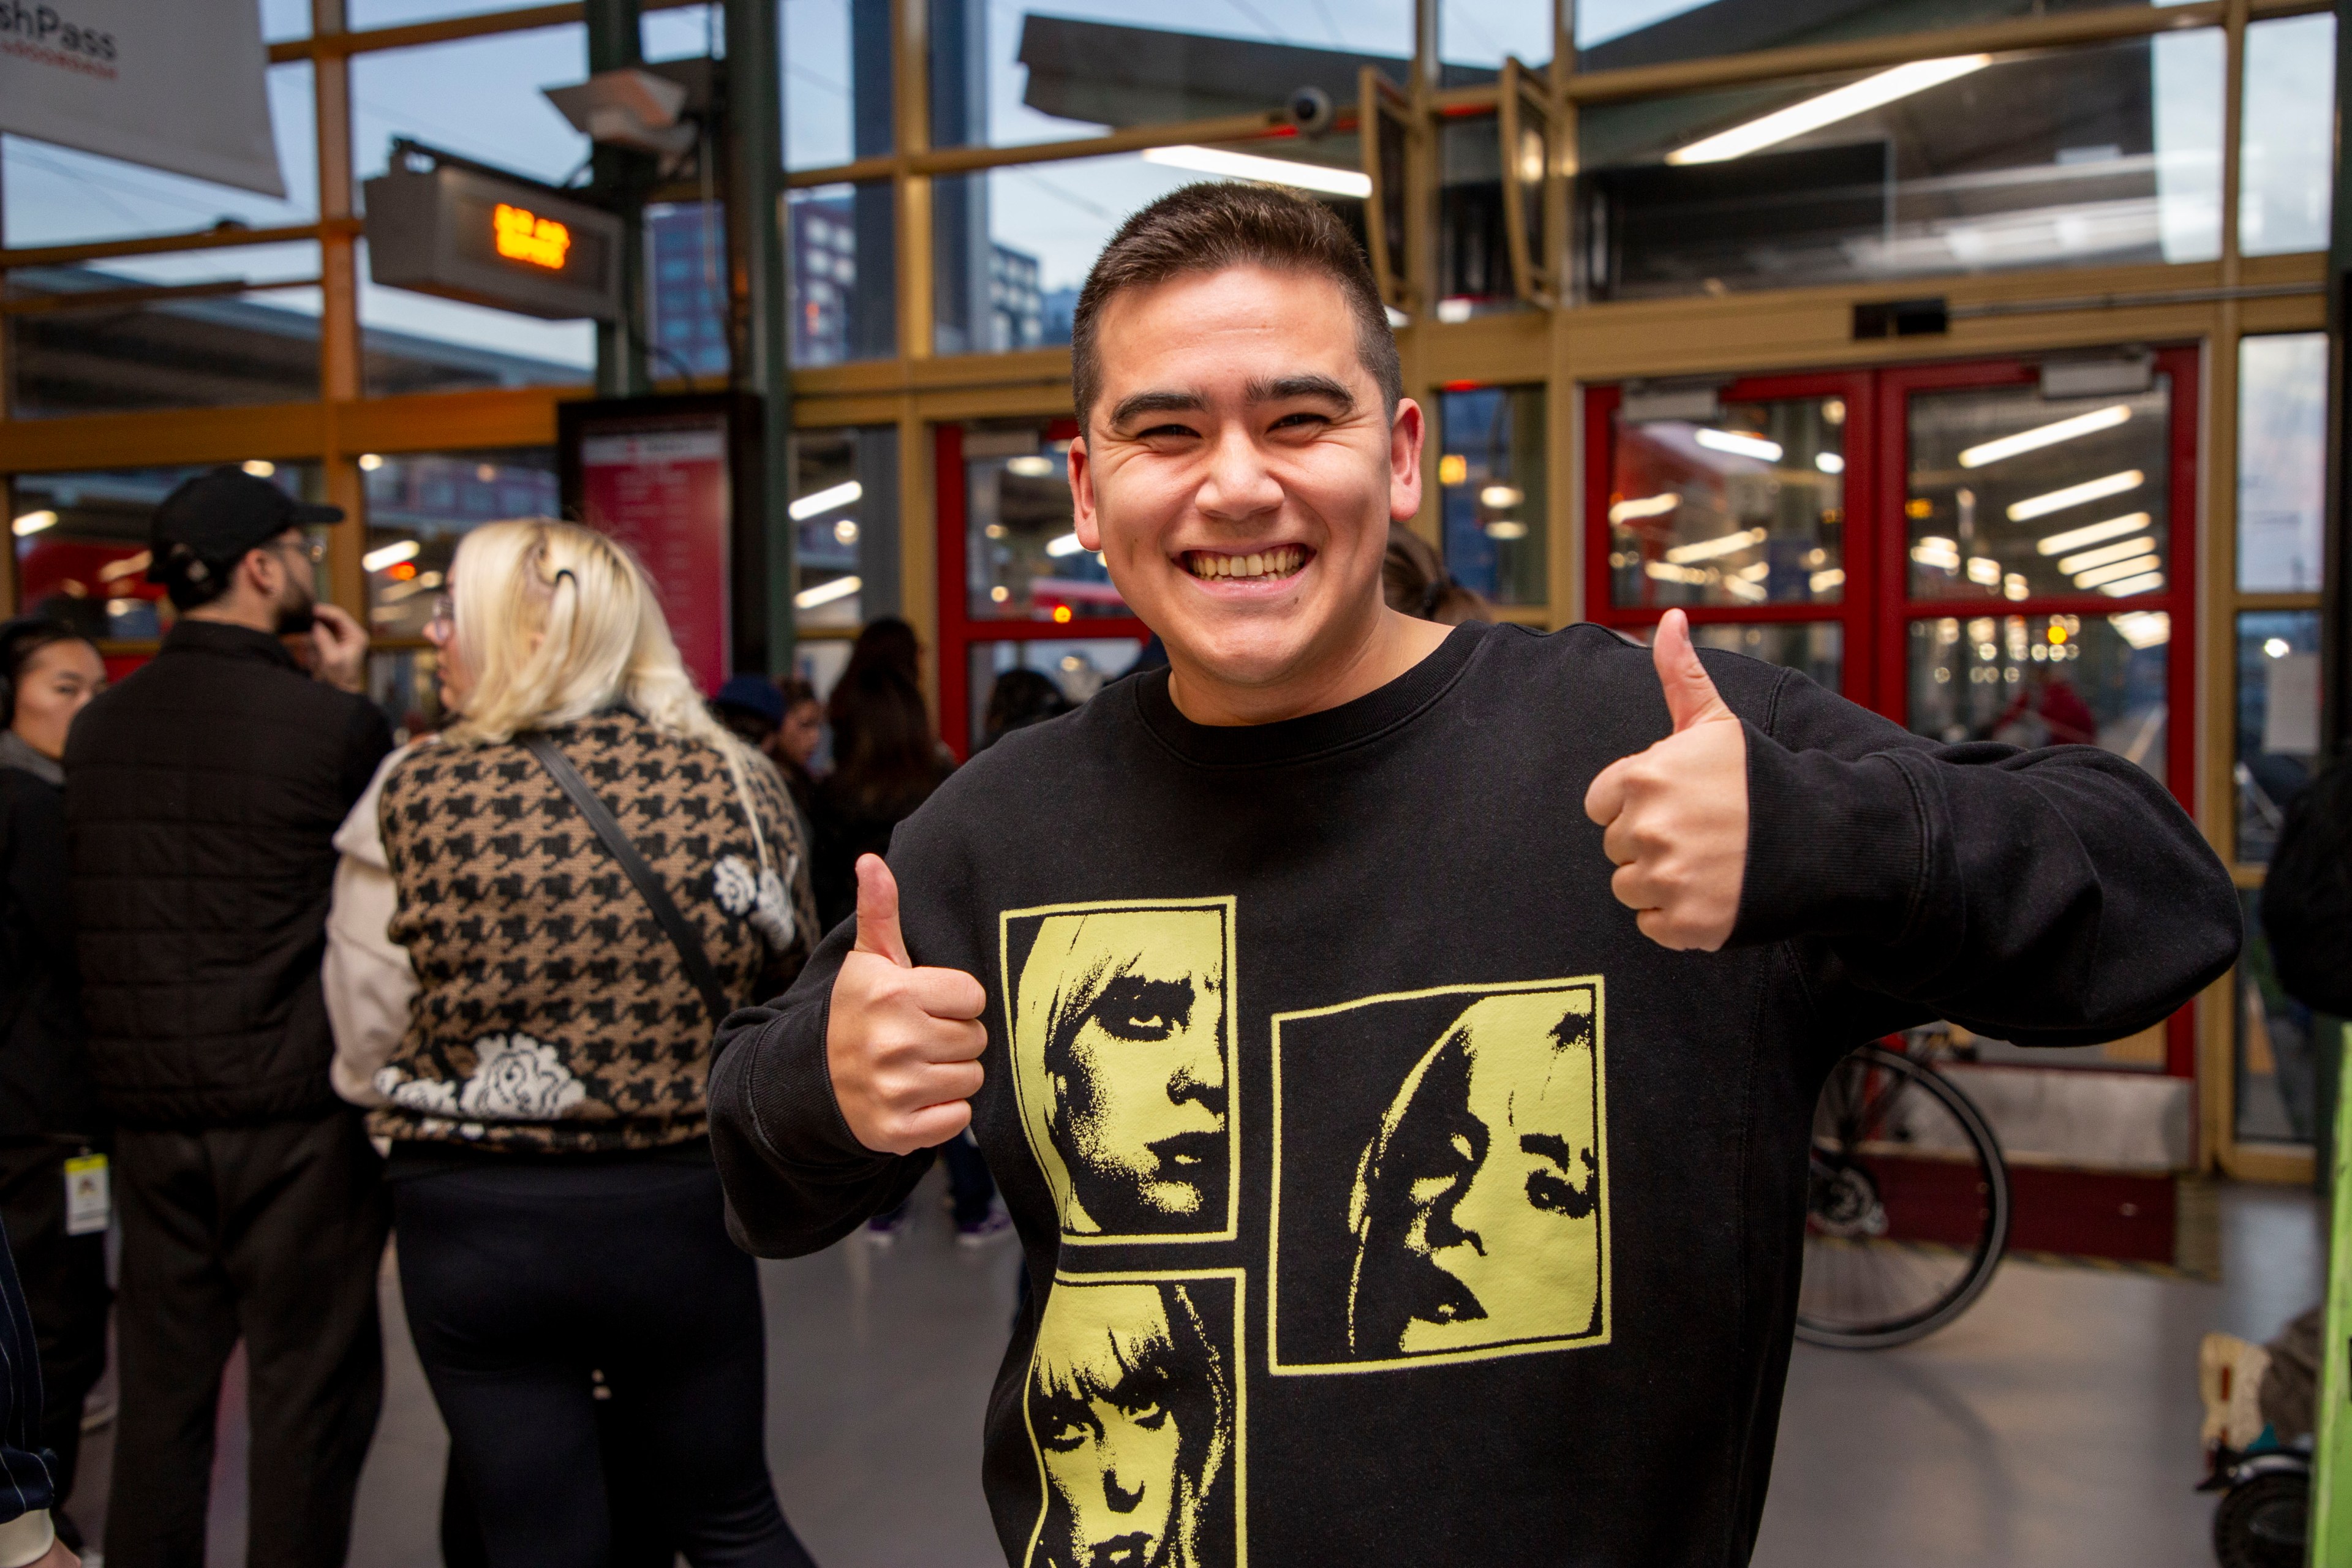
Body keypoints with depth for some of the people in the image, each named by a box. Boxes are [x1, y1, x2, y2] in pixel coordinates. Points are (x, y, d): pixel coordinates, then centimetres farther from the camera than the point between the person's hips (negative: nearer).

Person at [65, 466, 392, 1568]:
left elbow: (86, 907, 10)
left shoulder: (97, 727, 4)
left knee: (162, 1385, 17)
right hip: (296, 1106, -5)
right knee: (310, 1388, 6)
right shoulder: (334, 723, -14)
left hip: (146, 1105, 6)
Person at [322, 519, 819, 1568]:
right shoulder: (737, 786, -6)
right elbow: (793, 997, 5)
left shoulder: (413, 797, -11)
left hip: (470, 1218, -1)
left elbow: (367, 1050, -6)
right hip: (684, 1208, 1)